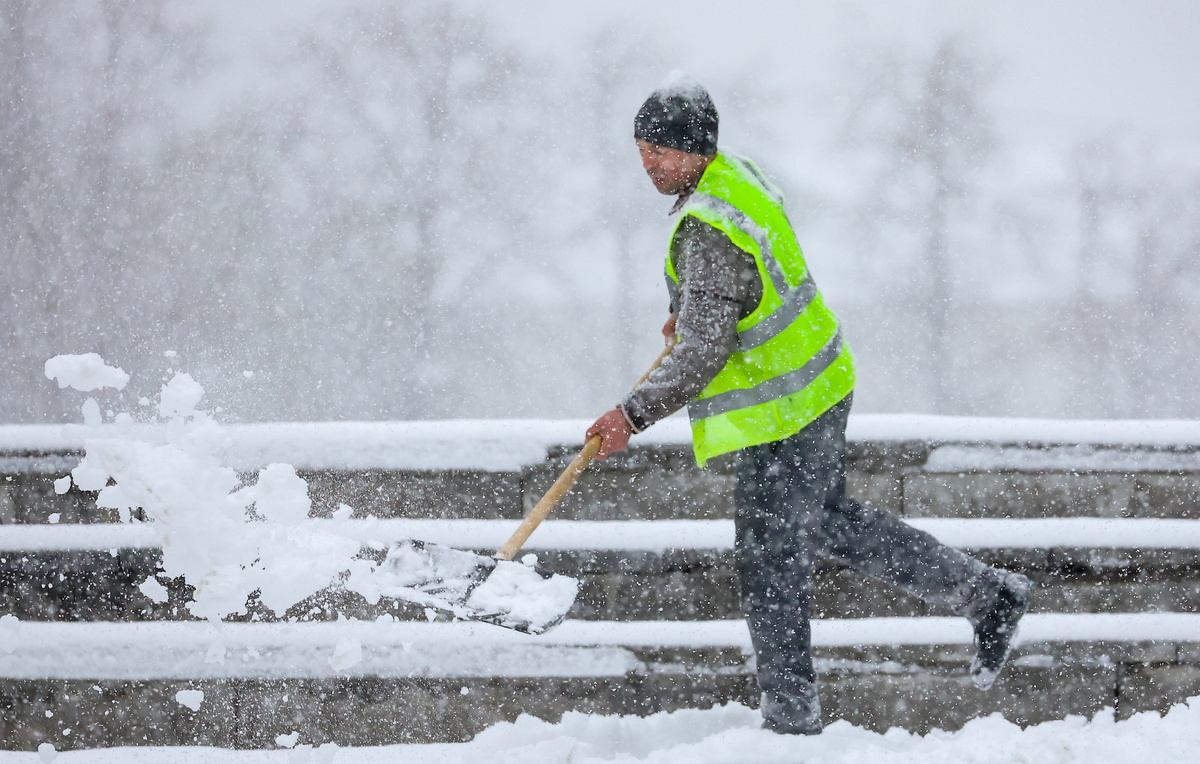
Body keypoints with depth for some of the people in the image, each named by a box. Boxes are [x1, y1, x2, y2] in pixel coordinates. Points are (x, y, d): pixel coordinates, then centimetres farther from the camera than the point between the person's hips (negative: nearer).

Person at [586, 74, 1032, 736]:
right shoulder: (737, 173, 3)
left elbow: (704, 353, -31)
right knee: (831, 523, 25)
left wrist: (634, 415, -29)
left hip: (780, 418, -10)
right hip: (820, 386, 10)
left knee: (769, 562, 1)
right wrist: (689, 312, 31)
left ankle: (791, 720, 10)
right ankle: (987, 596, 29)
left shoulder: (711, 233, -28)